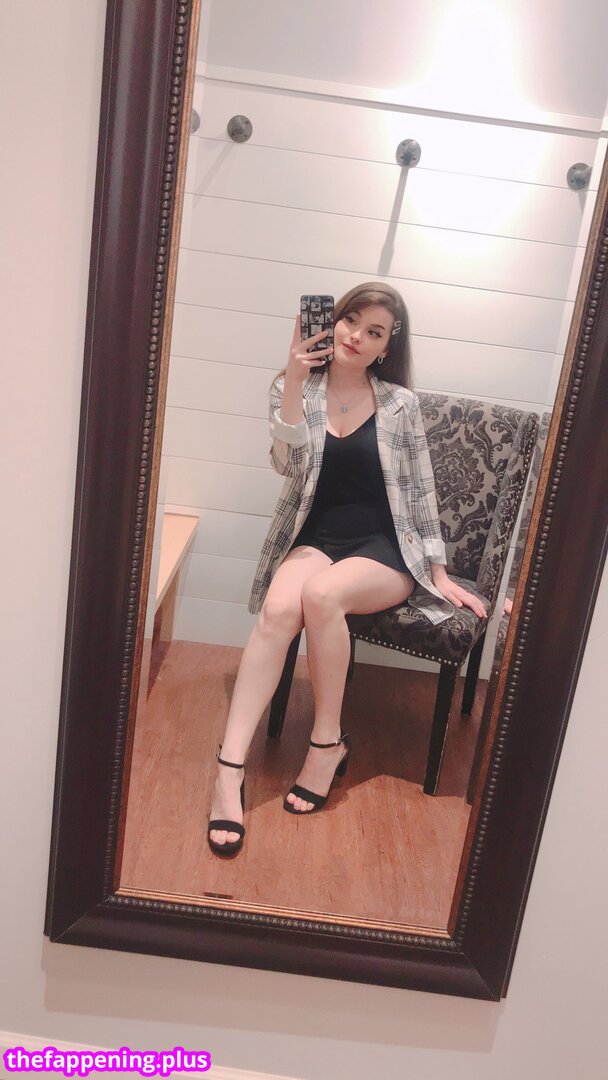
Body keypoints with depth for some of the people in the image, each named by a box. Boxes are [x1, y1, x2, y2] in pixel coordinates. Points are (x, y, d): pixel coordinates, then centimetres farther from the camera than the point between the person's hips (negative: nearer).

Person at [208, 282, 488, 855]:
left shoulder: (400, 404, 2)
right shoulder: (293, 390, 5)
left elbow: (421, 492, 6)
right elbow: (288, 464, -11)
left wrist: (439, 573, 4)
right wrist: (294, 383, -19)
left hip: (384, 549, -1)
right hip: (316, 539, 2)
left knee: (320, 593, -33)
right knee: (278, 608, -31)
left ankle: (328, 742, -14)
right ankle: (230, 768, -31)